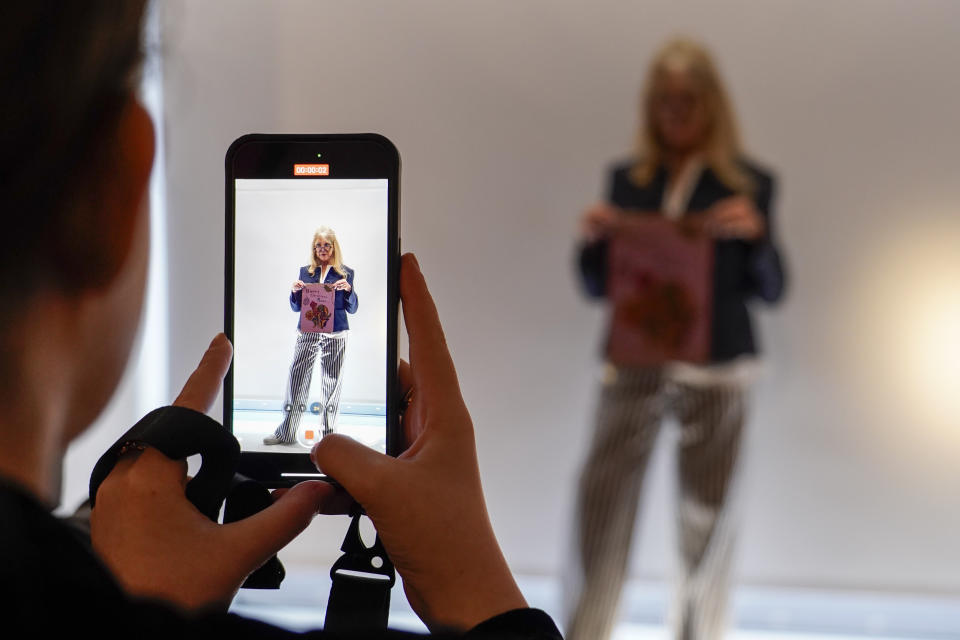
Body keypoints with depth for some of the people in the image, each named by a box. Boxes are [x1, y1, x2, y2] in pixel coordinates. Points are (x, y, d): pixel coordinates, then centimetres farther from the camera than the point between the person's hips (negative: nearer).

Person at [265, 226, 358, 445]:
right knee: (297, 378, -3)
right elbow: (296, 307, 15)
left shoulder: (345, 273, 6)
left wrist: (348, 290, -12)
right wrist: (294, 291, -5)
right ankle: (286, 432, 3)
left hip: (335, 334, -1)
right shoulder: (305, 272, 11)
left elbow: (352, 308, 6)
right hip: (307, 332, 1)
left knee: (332, 382, 2)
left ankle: (328, 433, 11)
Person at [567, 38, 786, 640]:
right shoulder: (628, 179, 9)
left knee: (706, 511, 5)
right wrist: (594, 238, -6)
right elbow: (598, 286, 13)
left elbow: (771, 289, 3)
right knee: (605, 499, -6)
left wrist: (755, 234, -14)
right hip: (633, 359, 1)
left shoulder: (747, 183, 4)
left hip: (715, 364, -1)